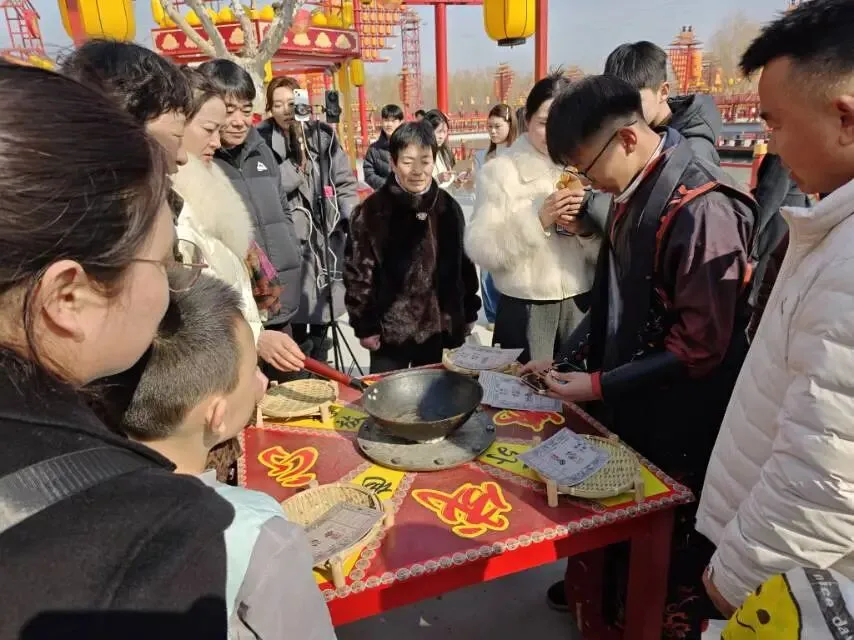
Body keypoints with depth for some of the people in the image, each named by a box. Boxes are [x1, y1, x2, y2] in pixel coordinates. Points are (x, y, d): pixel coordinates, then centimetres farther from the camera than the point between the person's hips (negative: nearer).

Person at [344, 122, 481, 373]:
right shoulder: (372, 211, -10)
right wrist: (364, 325, -8)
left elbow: (465, 262, 10)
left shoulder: (448, 207, 2)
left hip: (439, 329, 4)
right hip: (390, 331, -3)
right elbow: (358, 273, -8)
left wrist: (469, 314, 12)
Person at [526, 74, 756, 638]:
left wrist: (599, 385, -19)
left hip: (678, 428, -8)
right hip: (628, 408, 8)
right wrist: (569, 358, 6)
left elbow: (700, 347, -22)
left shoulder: (703, 209, -23)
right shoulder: (635, 197, 5)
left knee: (670, 551, 12)